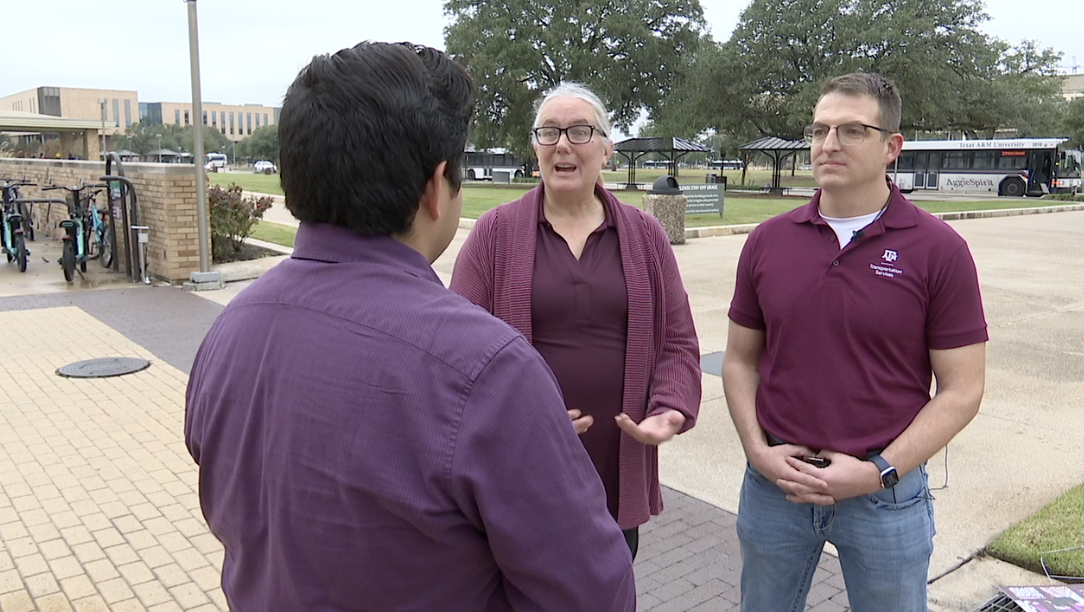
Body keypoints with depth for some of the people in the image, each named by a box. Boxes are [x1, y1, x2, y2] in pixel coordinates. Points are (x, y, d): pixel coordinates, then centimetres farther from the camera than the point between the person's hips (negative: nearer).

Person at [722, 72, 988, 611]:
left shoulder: (938, 250, -8)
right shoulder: (768, 241, 0)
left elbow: (962, 390, -6)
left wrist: (879, 472, -14)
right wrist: (758, 451, -6)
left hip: (888, 491, -2)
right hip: (775, 482, 3)